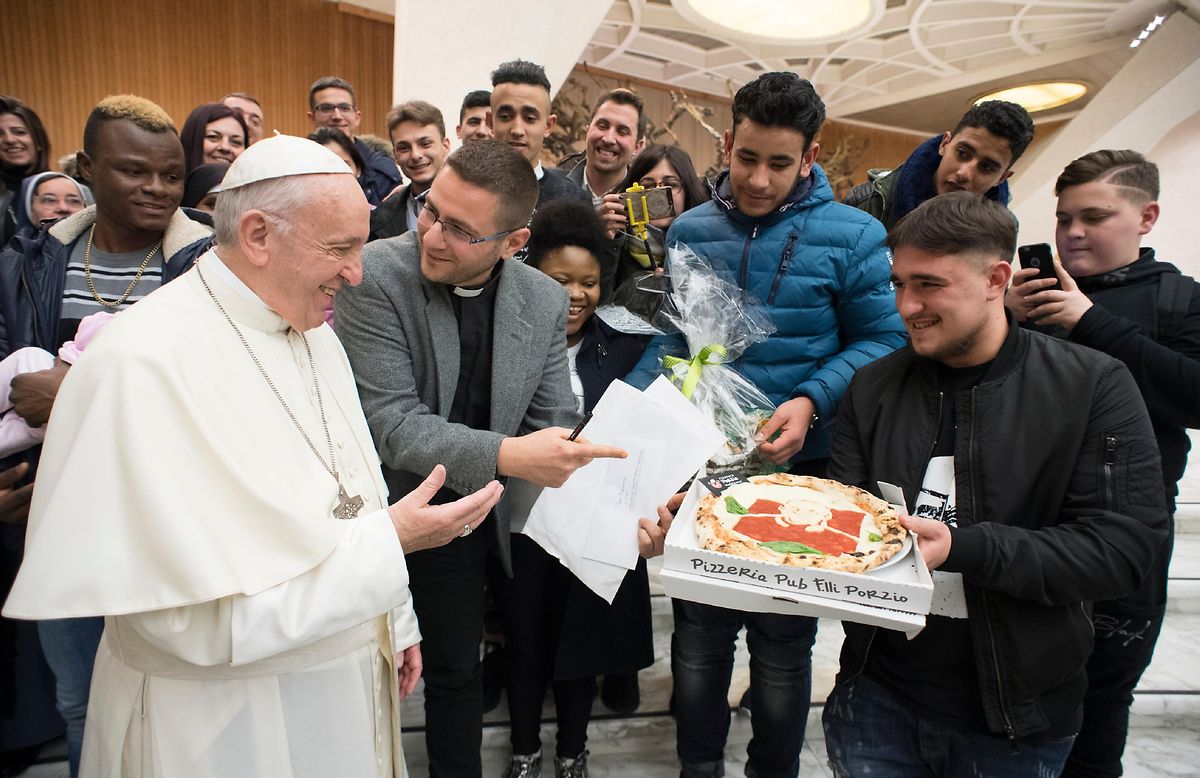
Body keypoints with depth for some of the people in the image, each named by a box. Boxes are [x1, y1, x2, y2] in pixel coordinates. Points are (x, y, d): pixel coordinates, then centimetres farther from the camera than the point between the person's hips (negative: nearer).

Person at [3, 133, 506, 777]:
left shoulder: (312, 330, 2)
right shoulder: (143, 363, -25)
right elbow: (195, 616, -26)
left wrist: (395, 625, 13)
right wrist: (391, 538, -23)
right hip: (222, 716, -7)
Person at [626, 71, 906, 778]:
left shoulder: (851, 235, -7)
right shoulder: (690, 230, 2)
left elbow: (884, 339, -5)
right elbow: (673, 336, 7)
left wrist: (811, 401, -21)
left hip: (797, 467, -2)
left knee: (783, 640, 14)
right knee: (699, 629, 15)